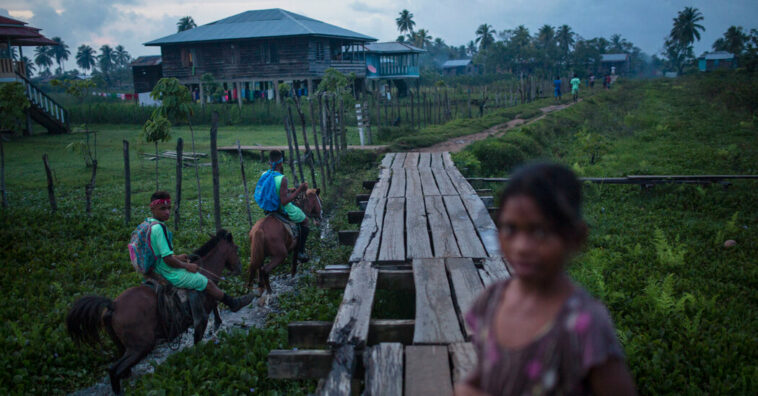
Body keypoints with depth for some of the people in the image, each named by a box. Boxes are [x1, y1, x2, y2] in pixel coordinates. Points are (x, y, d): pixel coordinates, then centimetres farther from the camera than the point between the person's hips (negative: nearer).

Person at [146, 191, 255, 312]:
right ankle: (233, 303, 27)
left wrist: (177, 257, 14)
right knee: (208, 284, 8)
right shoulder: (159, 228, -27)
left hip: (158, 270, 10)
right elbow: (168, 259, -28)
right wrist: (186, 266, -13)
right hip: (173, 275, -10)